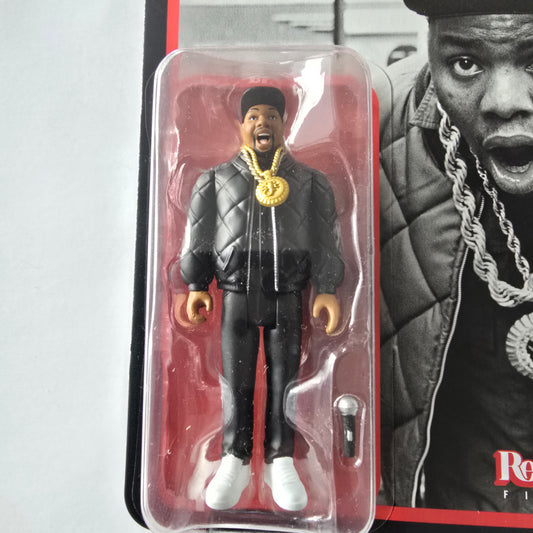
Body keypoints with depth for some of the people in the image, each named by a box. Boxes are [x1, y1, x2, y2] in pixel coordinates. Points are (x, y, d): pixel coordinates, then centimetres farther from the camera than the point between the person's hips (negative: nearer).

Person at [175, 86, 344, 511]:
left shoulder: (308, 180, 9)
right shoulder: (217, 179, 10)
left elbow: (325, 237, 2)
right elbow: (198, 235, 7)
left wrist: (328, 290, -7)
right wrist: (196, 286, 0)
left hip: (288, 298, 0)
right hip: (236, 296, 0)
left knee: (284, 380, 4)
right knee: (237, 382, 4)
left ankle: (281, 464, 17)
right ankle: (235, 464, 17)